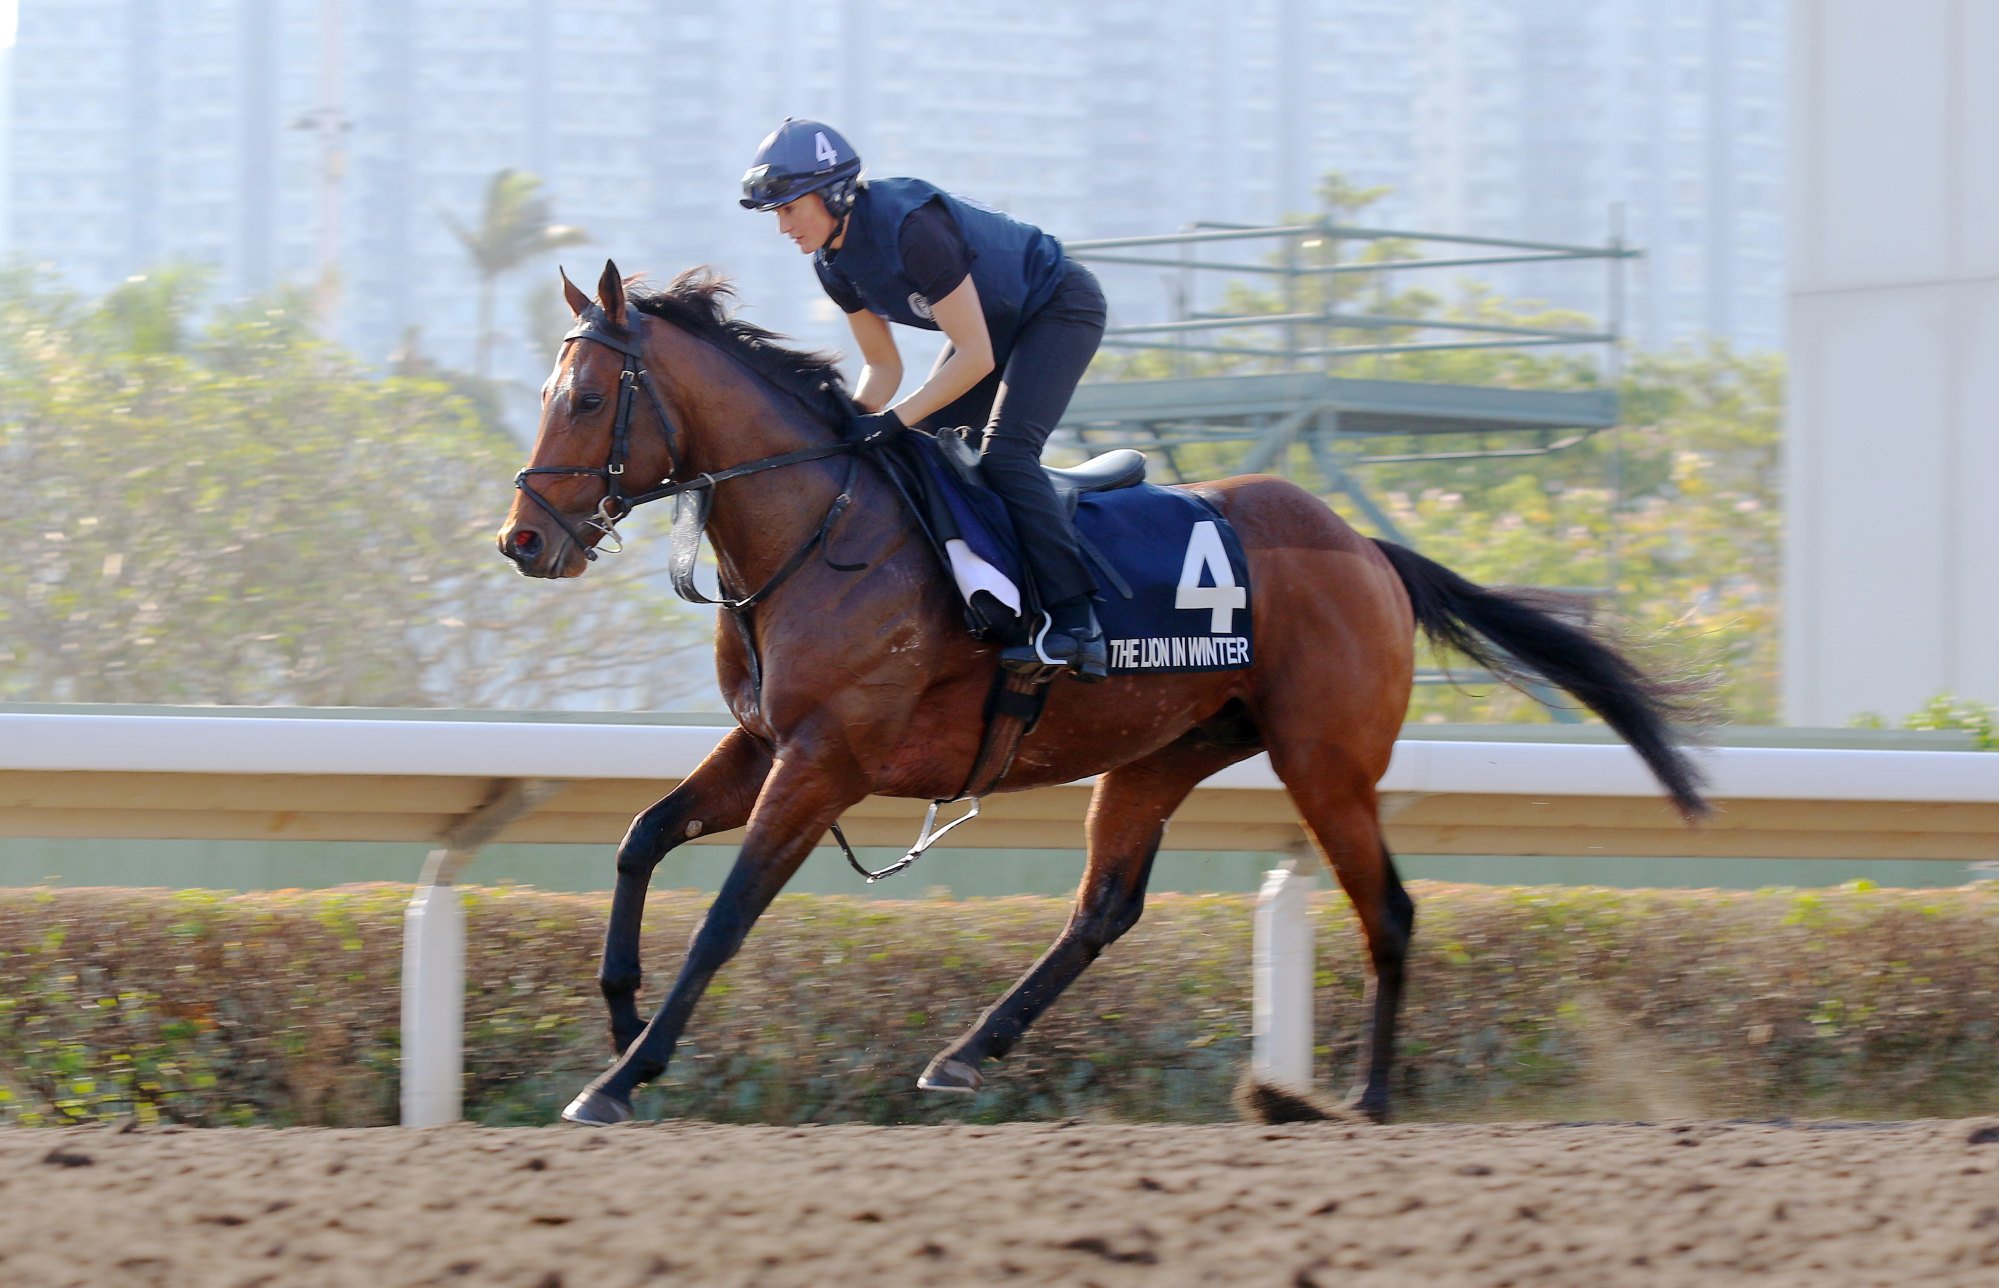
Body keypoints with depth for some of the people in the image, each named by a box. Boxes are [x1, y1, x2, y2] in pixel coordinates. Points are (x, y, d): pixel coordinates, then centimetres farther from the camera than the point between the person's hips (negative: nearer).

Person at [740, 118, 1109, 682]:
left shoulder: (910, 226, -35)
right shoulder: (834, 263, -9)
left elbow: (976, 358, -32)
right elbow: (883, 365, 2)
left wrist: (894, 420, -32)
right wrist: (855, 421, -17)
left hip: (1060, 307, -9)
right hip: (996, 321, 9)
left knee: (1003, 451, -24)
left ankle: (1075, 619, -27)